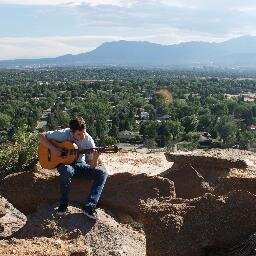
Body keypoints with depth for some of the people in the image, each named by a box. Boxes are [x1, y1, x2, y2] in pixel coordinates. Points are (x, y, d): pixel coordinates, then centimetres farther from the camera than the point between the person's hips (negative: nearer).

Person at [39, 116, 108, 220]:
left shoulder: (88, 140, -13)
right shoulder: (64, 134, -18)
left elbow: (91, 166, -12)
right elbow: (41, 136, -13)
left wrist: (95, 159, -36)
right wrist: (53, 149, -26)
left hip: (80, 164, 3)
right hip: (64, 163, -3)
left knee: (102, 174, -19)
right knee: (67, 170, -41)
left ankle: (89, 206, -22)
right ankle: (63, 203, -18)